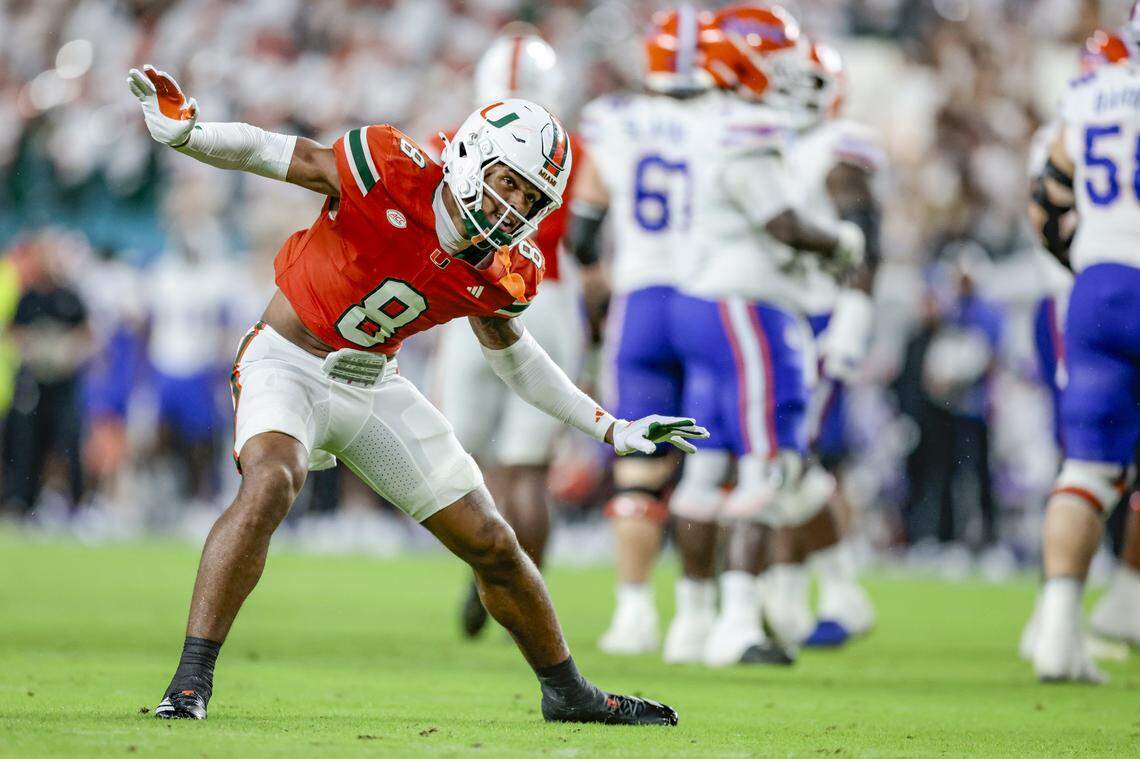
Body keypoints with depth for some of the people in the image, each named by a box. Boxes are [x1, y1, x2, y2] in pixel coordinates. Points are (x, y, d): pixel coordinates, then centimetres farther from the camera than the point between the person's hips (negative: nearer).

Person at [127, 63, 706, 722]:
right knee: (271, 484, -36)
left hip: (373, 385, 6)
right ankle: (192, 681, -33)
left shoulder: (506, 271, -5)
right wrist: (184, 133, -33)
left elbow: (509, 350, 14)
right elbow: (277, 155, -16)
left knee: (492, 546, 8)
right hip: (289, 363, -6)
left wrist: (611, 430, 13)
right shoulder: (394, 173, -22)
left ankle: (568, 692, 30)